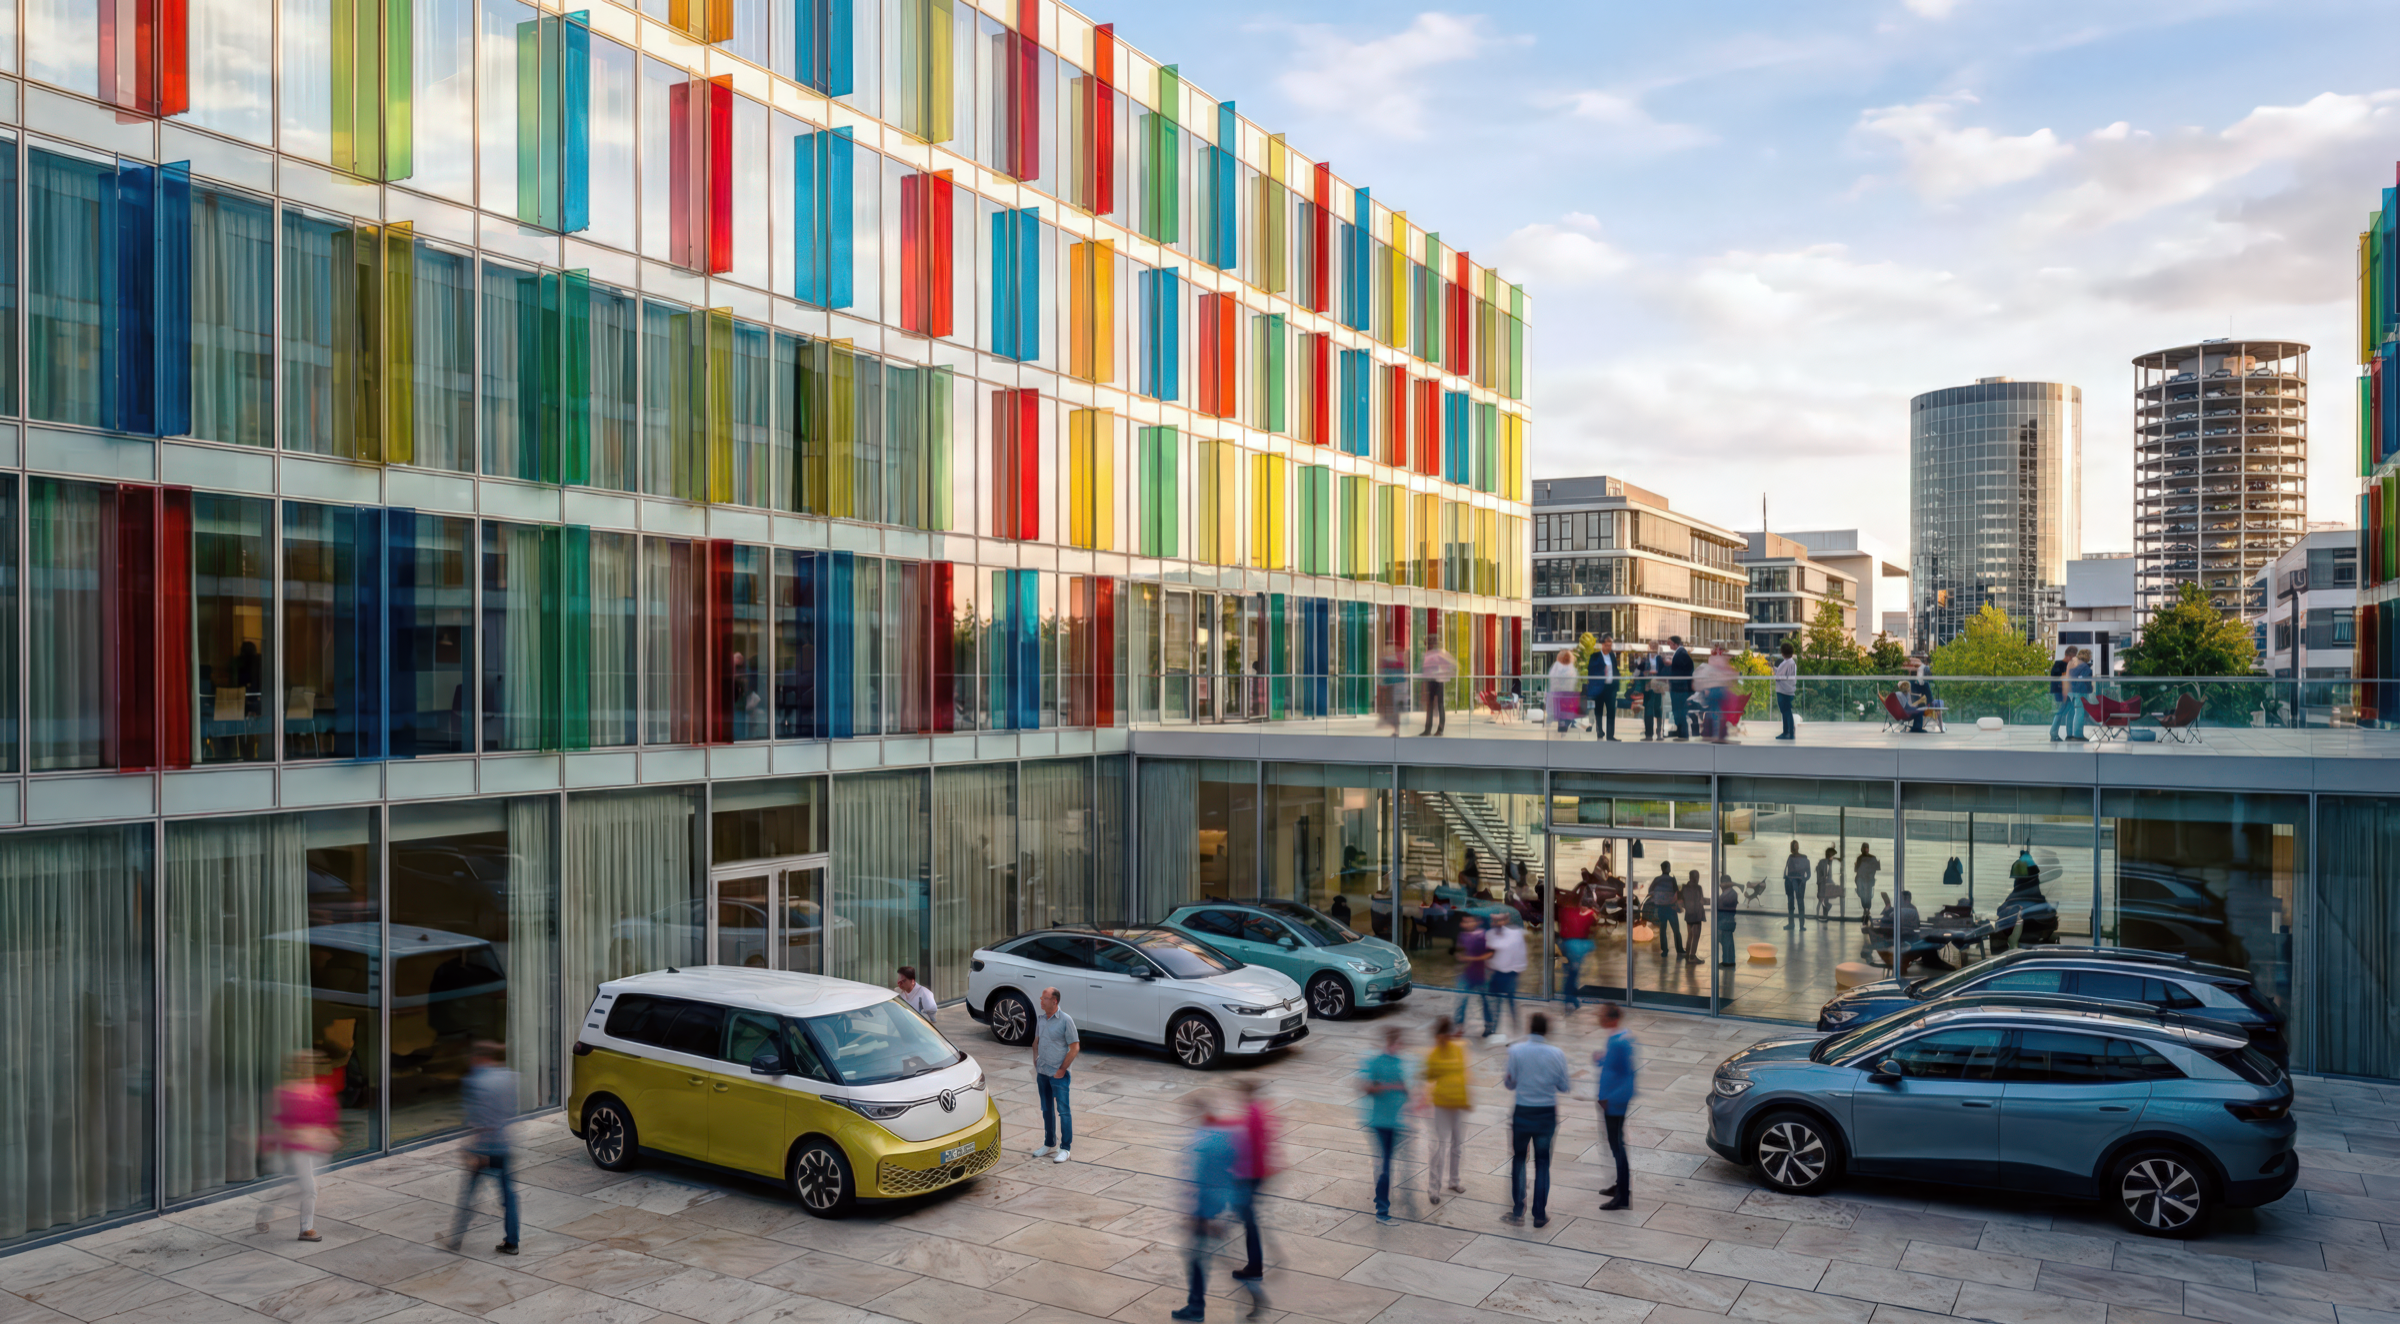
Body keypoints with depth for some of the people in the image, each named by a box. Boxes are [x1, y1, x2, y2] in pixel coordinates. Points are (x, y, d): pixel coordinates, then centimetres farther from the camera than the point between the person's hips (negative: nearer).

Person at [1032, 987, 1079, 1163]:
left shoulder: (1065, 1020, -13)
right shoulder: (1040, 1018, 5)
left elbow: (1075, 1047, -12)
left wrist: (1062, 1069, -13)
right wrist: (1036, 1062, 9)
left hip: (1058, 1073, -6)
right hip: (1042, 1072, 6)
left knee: (1063, 1110, -3)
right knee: (1047, 1109, 16)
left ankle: (1065, 1148, 3)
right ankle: (1049, 1144, 28)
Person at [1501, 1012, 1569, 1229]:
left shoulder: (1515, 1050, -11)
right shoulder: (1556, 1054, -8)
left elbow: (1509, 1084, -6)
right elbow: (1563, 1087, 0)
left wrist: (1505, 1079, 15)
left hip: (1522, 1113, -1)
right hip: (1547, 1114, 1)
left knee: (1518, 1159, 16)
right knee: (1542, 1163, 12)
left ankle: (1517, 1211, 15)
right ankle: (1540, 1215, 15)